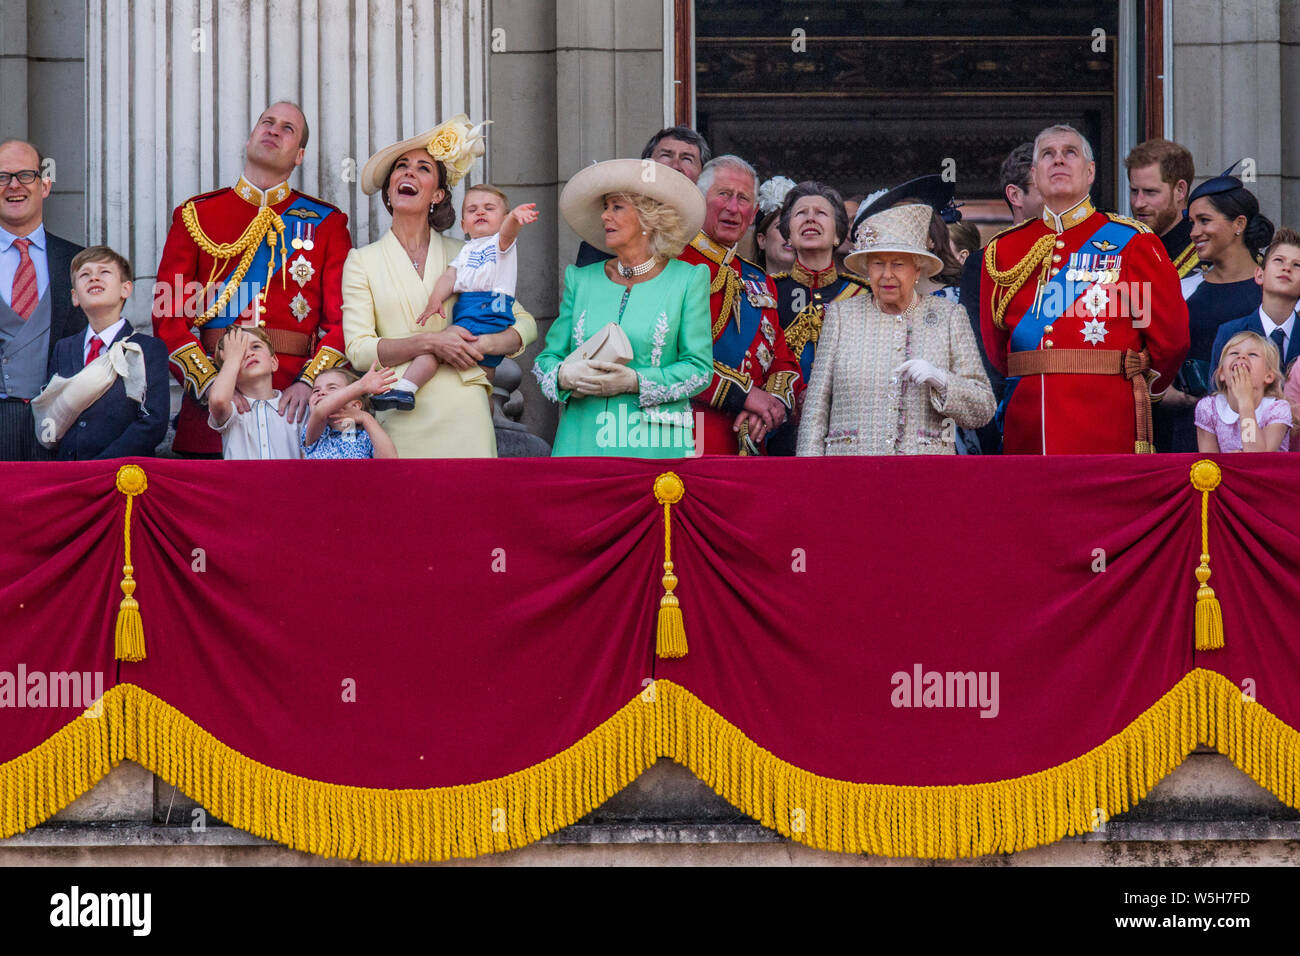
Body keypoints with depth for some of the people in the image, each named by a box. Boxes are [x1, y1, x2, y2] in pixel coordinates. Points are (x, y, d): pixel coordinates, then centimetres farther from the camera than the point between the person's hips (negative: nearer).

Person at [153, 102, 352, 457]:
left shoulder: (327, 224, 12)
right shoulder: (195, 215, 11)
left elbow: (344, 321, 4)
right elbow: (169, 318, 4)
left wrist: (309, 383, -13)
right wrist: (210, 384, -12)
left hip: (293, 405, 0)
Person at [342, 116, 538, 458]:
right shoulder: (363, 261, 9)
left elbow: (525, 324, 15)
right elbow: (358, 350, -1)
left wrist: (483, 344, -5)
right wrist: (430, 342, -13)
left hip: (463, 414, 1)